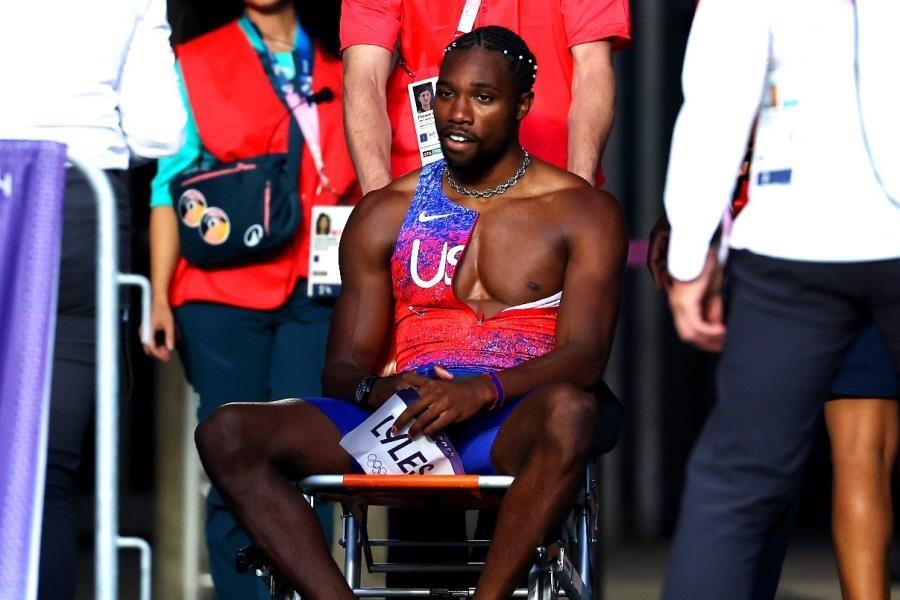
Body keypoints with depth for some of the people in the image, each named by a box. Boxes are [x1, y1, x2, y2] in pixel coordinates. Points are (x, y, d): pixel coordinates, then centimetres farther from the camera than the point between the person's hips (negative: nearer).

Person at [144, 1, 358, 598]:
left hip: (317, 296, 1)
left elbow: (364, 185, 16)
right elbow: (169, 187, 6)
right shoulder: (195, 65, 11)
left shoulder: (341, 66, 15)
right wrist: (159, 298, -3)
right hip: (222, 296, -1)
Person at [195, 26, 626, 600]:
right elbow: (343, 363, 14)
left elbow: (584, 357, -6)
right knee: (227, 433, -20)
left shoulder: (584, 212, 8)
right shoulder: (385, 214, 18)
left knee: (569, 413, -41)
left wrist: (483, 391, -26)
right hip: (404, 423, 3)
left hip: (512, 423, -3)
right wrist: (374, 391, -13)